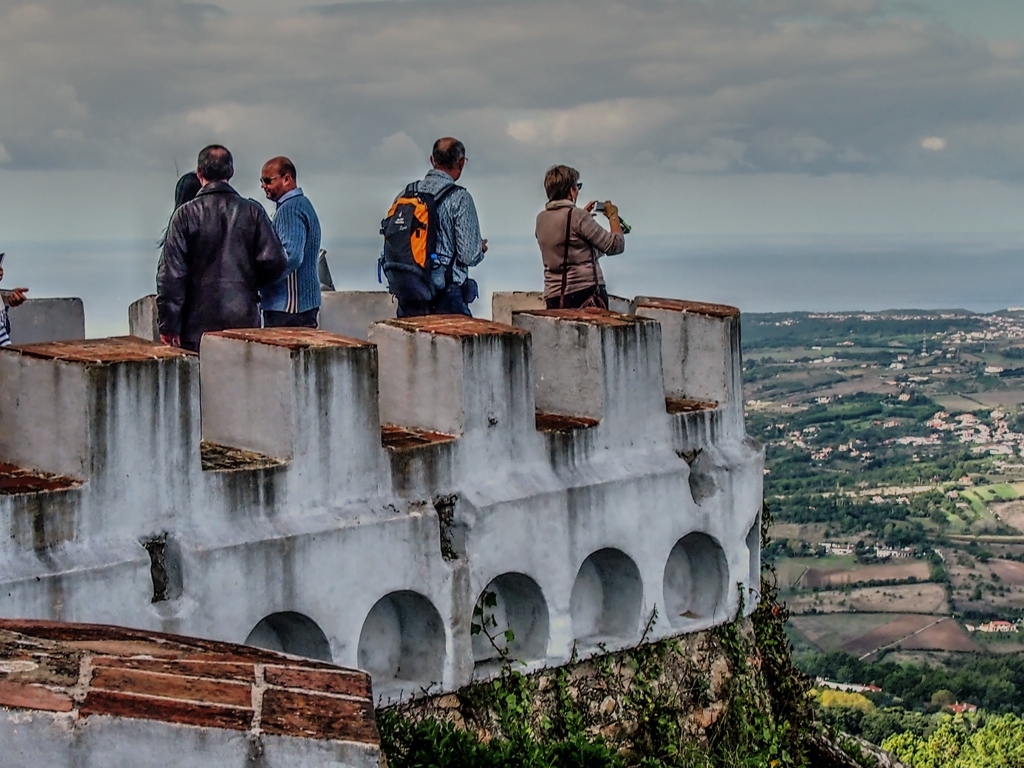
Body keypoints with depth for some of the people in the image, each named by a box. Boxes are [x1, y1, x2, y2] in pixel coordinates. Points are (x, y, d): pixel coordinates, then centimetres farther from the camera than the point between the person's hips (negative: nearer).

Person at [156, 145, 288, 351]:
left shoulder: (185, 214, -3)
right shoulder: (253, 212, 2)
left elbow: (171, 272, -5)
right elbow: (275, 262, 0)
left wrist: (169, 326, -3)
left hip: (199, 323, -2)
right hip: (245, 320, 2)